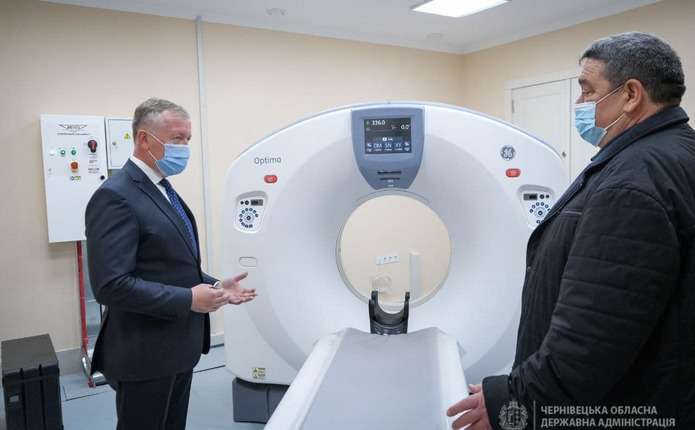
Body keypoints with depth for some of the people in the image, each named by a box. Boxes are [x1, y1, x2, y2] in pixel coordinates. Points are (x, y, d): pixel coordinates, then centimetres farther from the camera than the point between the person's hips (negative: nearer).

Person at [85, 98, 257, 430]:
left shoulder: (162, 190, 11)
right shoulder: (116, 197, -19)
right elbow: (111, 285, -25)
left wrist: (216, 287, 4)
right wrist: (189, 299, -23)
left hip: (176, 348, 9)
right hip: (144, 356, -9)